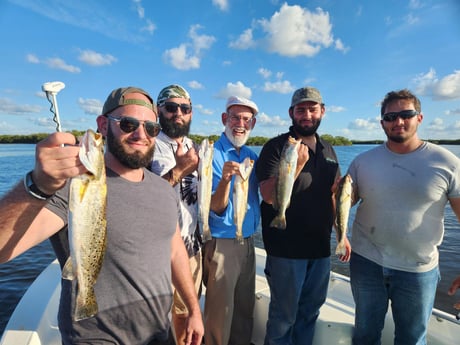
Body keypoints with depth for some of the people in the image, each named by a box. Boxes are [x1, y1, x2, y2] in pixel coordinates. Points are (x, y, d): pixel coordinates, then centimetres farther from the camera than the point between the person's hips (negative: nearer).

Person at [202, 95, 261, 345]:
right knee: (220, 313, 8)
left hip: (248, 242, 6)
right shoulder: (212, 154, -13)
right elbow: (216, 209, -18)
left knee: (245, 308, 21)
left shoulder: (252, 156, 5)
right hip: (222, 244, -6)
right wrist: (225, 179, -37)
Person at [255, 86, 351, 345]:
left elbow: (334, 195, 15)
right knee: (284, 314, 12)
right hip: (286, 249, -5)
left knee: (310, 310, 22)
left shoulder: (328, 150, 8)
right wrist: (296, 165, -32)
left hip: (321, 247, 6)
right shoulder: (276, 147, -11)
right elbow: (268, 195, -21)